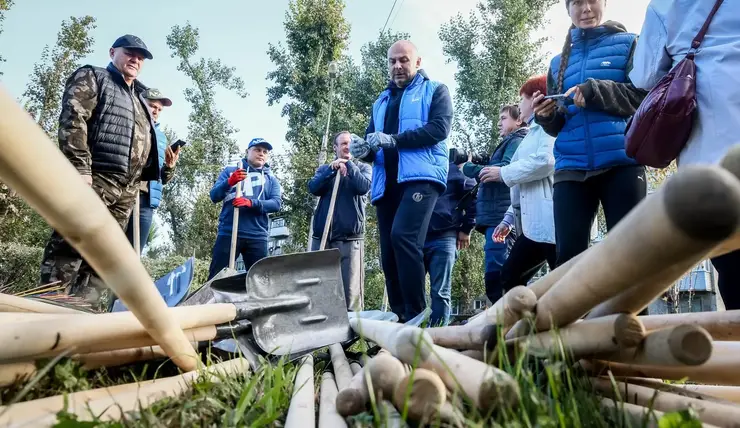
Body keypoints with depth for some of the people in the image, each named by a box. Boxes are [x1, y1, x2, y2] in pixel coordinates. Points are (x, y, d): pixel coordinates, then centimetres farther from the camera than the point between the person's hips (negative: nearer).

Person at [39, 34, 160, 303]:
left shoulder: (139, 99, 29)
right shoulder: (92, 78, 6)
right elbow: (72, 120, -9)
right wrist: (79, 167, -19)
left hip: (127, 188, 8)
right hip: (94, 179, -7)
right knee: (68, 246, -10)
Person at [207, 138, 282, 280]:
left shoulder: (271, 179, 16)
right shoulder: (230, 171, 13)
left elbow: (277, 204, -1)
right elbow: (214, 196, 2)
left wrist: (251, 203, -19)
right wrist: (229, 182, -19)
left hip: (257, 237, 2)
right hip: (228, 233, -1)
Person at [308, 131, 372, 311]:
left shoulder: (363, 168, 12)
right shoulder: (324, 169, 19)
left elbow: (363, 187, -9)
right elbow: (313, 187, -1)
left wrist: (348, 164, -7)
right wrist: (332, 169, -10)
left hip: (350, 237, -2)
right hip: (322, 235, 3)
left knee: (351, 290, -7)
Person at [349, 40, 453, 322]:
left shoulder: (435, 91, 11)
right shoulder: (381, 101, 27)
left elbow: (440, 128, -6)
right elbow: (372, 142, 22)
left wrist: (392, 139, -15)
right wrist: (363, 149, -4)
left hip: (421, 176, -6)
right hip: (386, 183, 6)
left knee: (403, 235, -27)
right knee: (389, 254, 3)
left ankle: (416, 314, -19)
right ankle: (399, 317, 12)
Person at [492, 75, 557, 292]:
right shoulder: (533, 132, 28)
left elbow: (546, 160, -21)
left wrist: (503, 173, -9)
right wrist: (509, 219, 21)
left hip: (551, 221, -10)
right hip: (533, 223, 10)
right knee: (509, 277, 8)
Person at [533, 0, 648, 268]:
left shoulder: (628, 43, 12)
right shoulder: (559, 61, 22)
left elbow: (646, 95, -2)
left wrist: (596, 92, -15)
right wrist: (546, 115, -3)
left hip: (622, 163, -2)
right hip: (571, 167, 3)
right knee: (569, 254, -5)